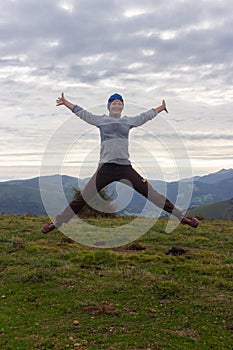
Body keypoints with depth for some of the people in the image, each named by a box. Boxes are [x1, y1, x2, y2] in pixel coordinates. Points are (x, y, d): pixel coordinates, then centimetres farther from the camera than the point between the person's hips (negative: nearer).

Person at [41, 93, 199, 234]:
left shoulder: (129, 121, 16)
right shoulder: (101, 120, 11)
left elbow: (146, 116, 28)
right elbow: (81, 112, 16)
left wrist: (161, 107, 38)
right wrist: (65, 102, 18)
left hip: (126, 168, 2)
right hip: (106, 168, -1)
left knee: (153, 194, 1)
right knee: (83, 198, -2)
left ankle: (181, 217, 8)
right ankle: (57, 223, 9)